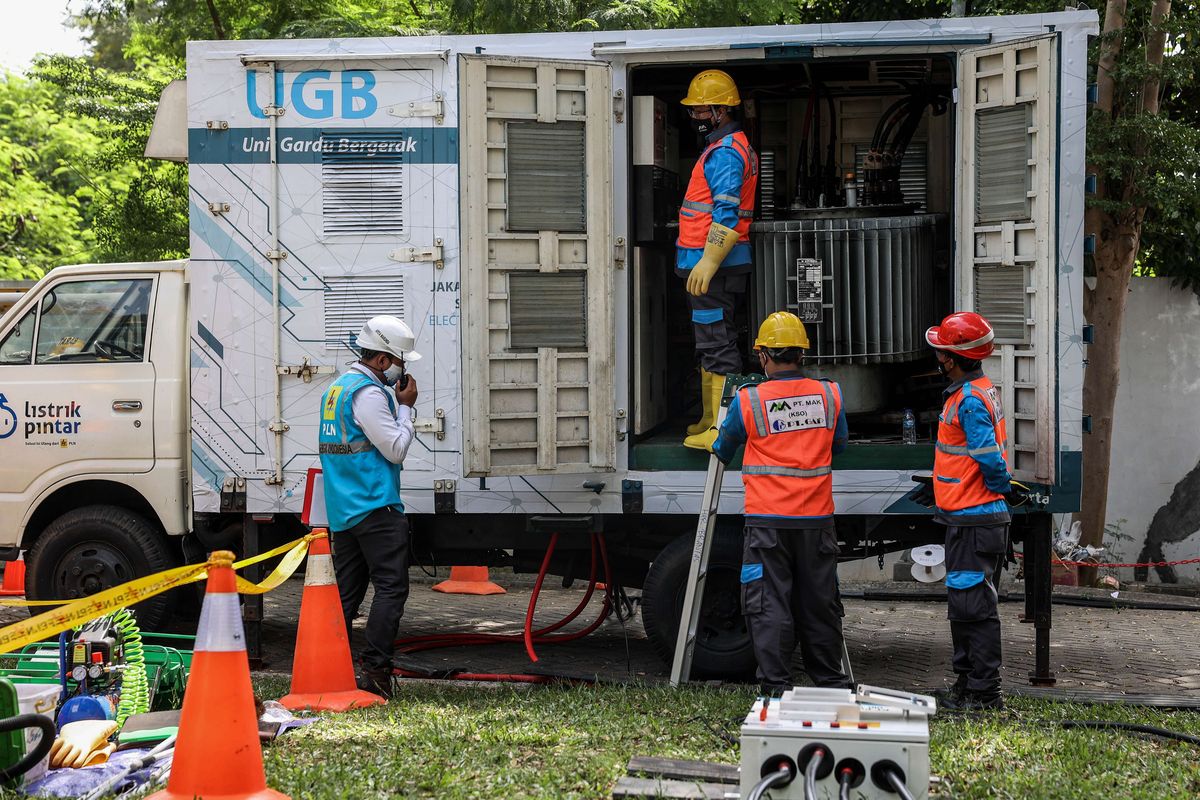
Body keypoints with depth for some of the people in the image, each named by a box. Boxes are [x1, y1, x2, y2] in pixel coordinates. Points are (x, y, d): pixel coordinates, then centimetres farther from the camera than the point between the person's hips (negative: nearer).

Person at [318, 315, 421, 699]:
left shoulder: (338, 387, 18)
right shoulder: (368, 393, -13)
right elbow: (396, 449, -12)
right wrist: (405, 407, -3)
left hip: (341, 510, 10)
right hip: (375, 506, -10)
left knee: (345, 593, 10)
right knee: (391, 588, -9)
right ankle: (375, 670, -15)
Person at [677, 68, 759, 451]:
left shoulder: (725, 153, -13)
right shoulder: (722, 148, 21)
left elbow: (726, 215, -21)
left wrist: (707, 263, -25)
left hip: (715, 265, -11)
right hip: (709, 264, 11)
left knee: (717, 345, -10)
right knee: (711, 344, 16)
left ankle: (726, 430, -10)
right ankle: (710, 420, 23)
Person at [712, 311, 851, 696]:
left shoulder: (747, 401, -7)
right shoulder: (830, 395, 1)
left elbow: (722, 451, 10)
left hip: (768, 521, -3)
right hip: (817, 519, 3)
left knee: (769, 605, 1)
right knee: (820, 603, 12)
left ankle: (776, 688, 0)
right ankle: (831, 683, 22)